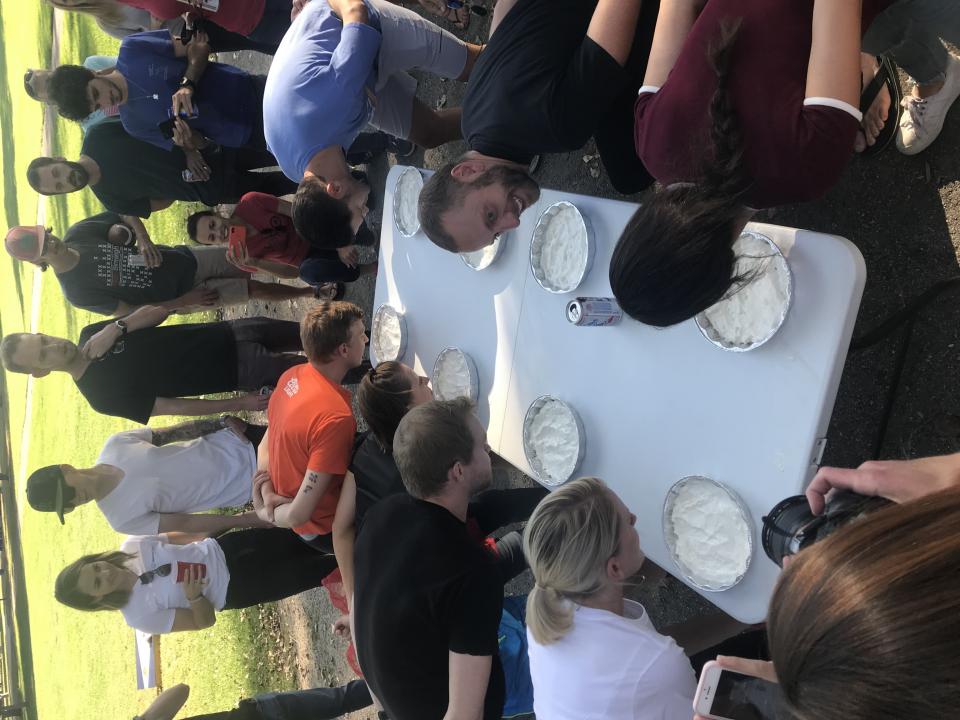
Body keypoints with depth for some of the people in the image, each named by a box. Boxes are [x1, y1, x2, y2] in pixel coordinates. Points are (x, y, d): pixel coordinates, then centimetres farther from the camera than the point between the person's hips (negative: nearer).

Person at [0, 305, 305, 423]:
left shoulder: (94, 334, 3)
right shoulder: (102, 394, -12)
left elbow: (159, 310, -2)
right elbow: (171, 406, -13)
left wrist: (116, 328, -20)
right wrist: (238, 404, -17)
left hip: (229, 334, 5)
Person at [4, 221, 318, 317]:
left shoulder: (78, 233, -10)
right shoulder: (78, 292, -19)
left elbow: (122, 222, 4)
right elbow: (131, 312, -13)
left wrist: (141, 238, -19)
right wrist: (184, 303, -16)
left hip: (185, 260, 4)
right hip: (179, 296, -4)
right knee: (256, 289, -5)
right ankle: (311, 292, 17)